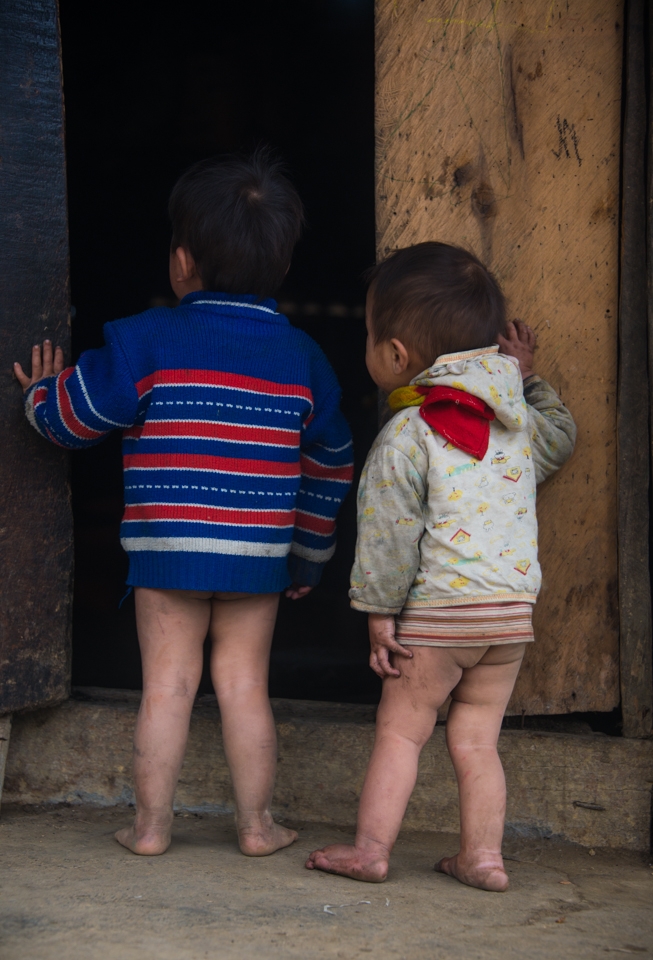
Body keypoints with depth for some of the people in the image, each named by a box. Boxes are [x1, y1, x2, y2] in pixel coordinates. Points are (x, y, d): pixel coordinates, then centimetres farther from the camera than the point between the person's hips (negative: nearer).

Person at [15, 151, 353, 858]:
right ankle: (256, 824, 15)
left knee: (167, 683, 5)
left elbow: (74, 416, -1)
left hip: (167, 550, -2)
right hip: (259, 556, 2)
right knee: (244, 682, 9)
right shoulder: (302, 357, 5)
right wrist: (309, 555, 22)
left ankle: (151, 824, 12)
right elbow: (328, 467, 12)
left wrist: (42, 390, 23)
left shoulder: (148, 341, -7)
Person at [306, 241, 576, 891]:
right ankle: (482, 857, 13)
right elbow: (559, 442, 31)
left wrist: (379, 613, -4)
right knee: (476, 739, 13)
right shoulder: (518, 416, 9)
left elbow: (389, 536, -10)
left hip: (440, 610, -6)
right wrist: (526, 377, 36)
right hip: (513, 606, 6)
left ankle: (370, 849, 9)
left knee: (400, 729, 6)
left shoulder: (407, 435, -9)